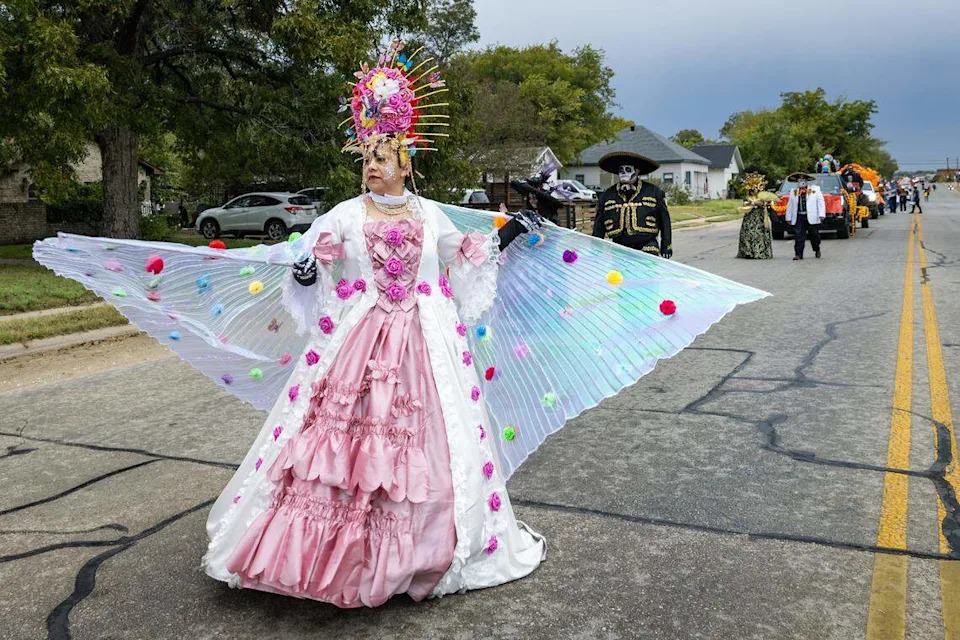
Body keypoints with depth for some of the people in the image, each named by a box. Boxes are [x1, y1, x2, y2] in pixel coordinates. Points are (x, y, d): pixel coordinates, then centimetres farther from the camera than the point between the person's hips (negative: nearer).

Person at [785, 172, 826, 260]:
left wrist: (821, 215, -9)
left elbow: (821, 202, 0)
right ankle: (798, 254, -5)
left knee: (814, 235, 10)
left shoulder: (815, 189, 5)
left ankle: (817, 250, 33)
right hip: (798, 218, 1)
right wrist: (788, 218, 9)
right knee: (798, 237, -7)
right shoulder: (793, 192, 12)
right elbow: (790, 205, 13)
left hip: (811, 217, -1)